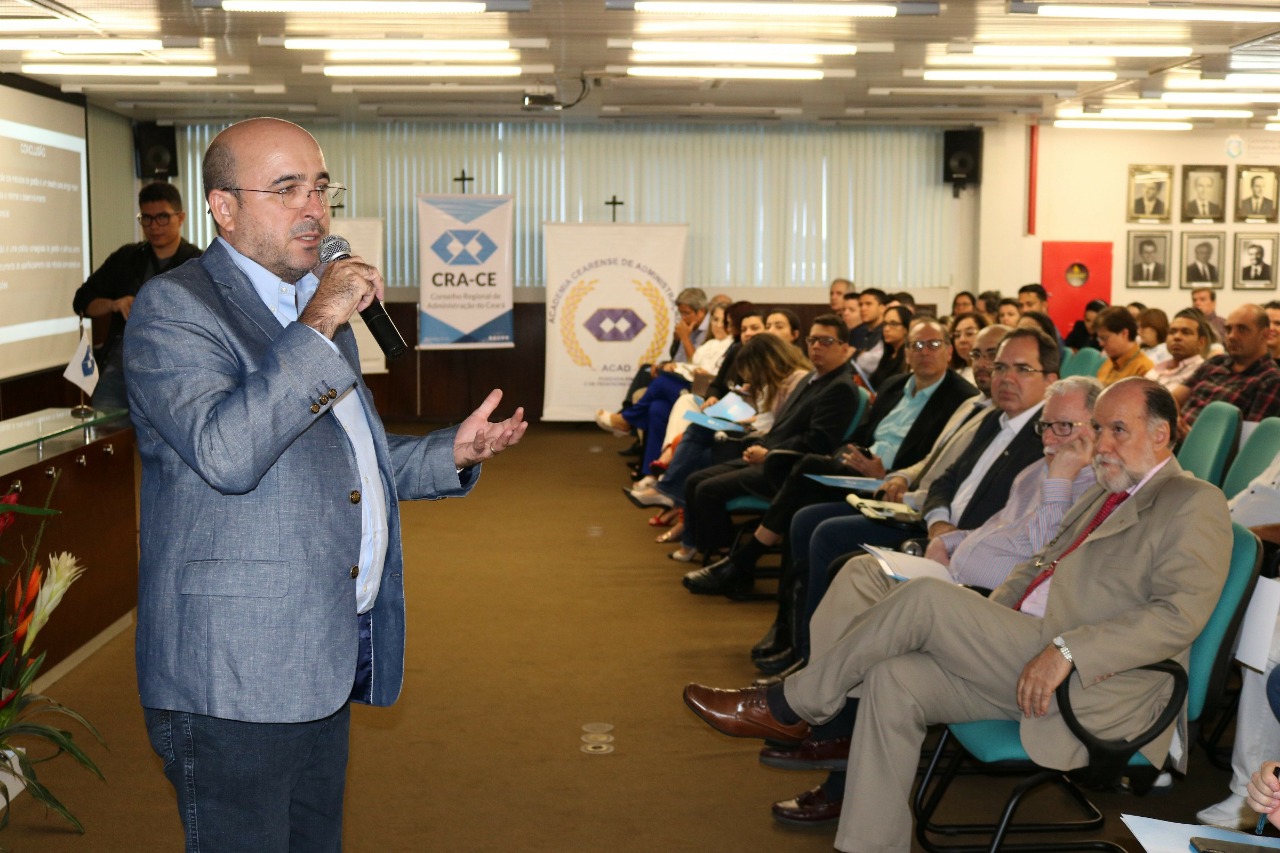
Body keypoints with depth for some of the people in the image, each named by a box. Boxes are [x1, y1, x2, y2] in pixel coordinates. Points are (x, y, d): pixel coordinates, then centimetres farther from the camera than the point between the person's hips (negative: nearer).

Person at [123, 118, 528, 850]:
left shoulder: (316, 305, 17)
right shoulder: (174, 308, -10)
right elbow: (224, 454, -27)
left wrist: (453, 452, 10)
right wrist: (317, 329, -25)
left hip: (326, 661, 8)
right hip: (233, 677, -8)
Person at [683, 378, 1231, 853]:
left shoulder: (1195, 504, -4)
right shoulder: (1104, 495, 24)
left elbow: (1180, 613, -18)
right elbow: (1037, 566, 26)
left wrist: (1066, 650, -25)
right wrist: (983, 622, 6)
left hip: (1092, 686, -8)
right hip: (1019, 659, 8)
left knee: (925, 597, -19)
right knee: (894, 679, -13)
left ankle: (789, 708, -5)